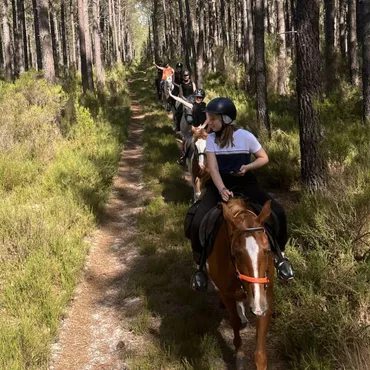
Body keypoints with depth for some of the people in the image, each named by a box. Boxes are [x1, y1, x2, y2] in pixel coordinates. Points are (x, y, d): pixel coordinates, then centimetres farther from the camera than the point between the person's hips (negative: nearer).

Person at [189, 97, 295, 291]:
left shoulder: (245, 136, -7)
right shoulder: (211, 139, -3)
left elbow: (264, 158, 4)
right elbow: (213, 168, -11)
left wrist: (248, 167, -16)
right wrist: (221, 189, -29)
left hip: (245, 184, -1)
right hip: (219, 185, 1)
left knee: (278, 212, -22)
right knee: (197, 223, -22)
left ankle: (279, 254, 4)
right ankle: (201, 264, 4)